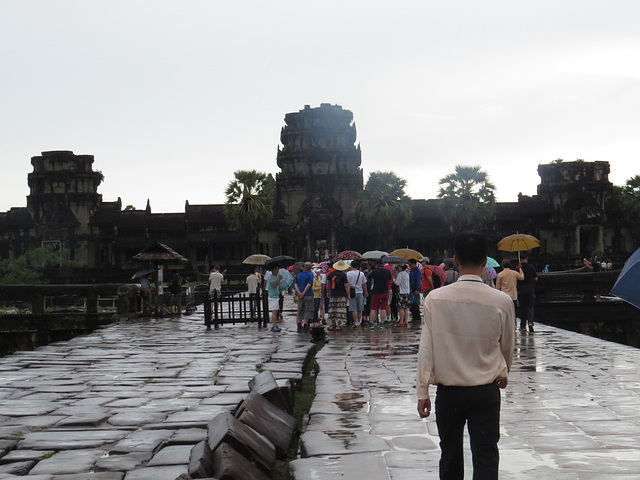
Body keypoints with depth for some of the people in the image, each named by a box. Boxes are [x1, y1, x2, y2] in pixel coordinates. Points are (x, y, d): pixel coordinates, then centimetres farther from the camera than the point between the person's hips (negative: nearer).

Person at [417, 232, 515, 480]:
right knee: (485, 455, 4)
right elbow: (507, 347, 6)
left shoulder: (435, 299, -10)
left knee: (450, 453, 15)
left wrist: (423, 392, 2)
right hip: (486, 392, 0)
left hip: (448, 391, 1)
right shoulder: (502, 301, -8)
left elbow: (426, 348, -6)